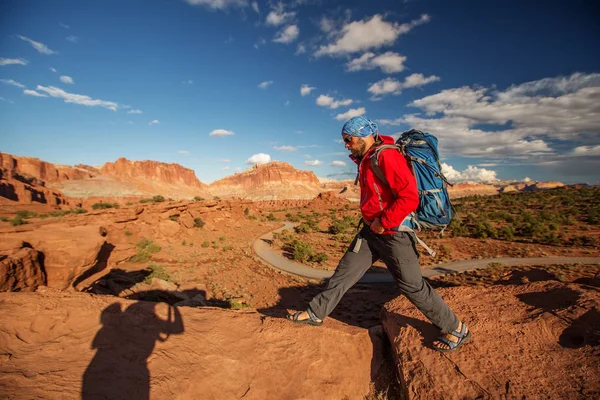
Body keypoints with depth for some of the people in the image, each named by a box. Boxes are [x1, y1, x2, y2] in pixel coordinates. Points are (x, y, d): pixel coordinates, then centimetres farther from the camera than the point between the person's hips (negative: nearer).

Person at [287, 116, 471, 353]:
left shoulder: (387, 156, -21)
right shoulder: (366, 159, 9)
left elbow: (410, 197, -27)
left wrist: (383, 222, -20)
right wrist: (371, 220, 15)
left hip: (394, 234, -9)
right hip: (372, 230, 9)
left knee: (411, 285, 3)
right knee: (346, 271, 12)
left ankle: (456, 330, 25)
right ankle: (316, 313, 26)